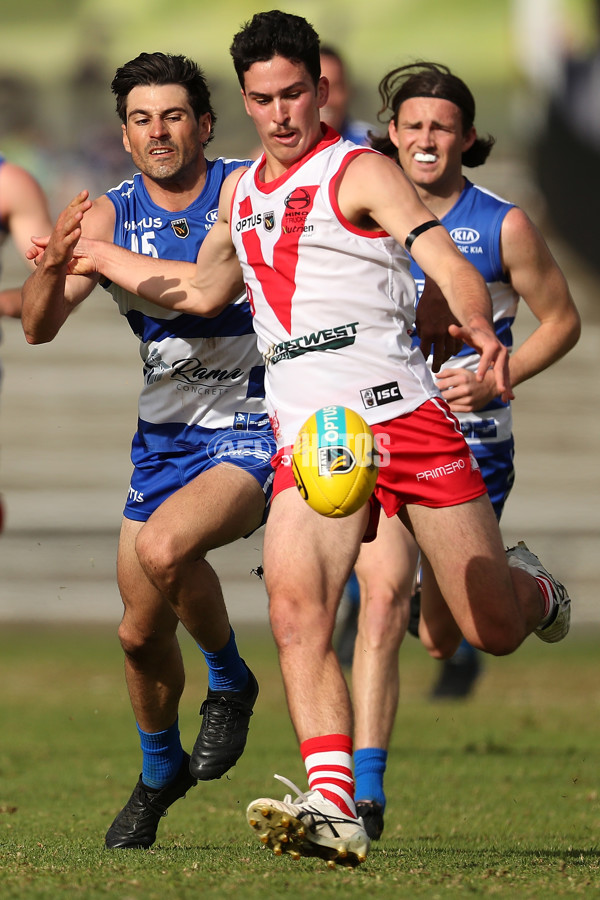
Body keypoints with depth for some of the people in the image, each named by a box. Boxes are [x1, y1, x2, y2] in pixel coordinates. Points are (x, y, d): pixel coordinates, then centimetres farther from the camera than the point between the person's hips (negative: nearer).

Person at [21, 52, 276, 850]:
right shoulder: (110, 217, -2)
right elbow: (39, 328, -11)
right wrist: (54, 267, -31)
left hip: (256, 432, -4)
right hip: (164, 438, 4)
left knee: (164, 546, -31)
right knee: (141, 630, 7)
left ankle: (230, 682, -4)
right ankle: (160, 772, 34)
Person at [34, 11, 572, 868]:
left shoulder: (361, 173, -3)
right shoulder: (241, 191, 17)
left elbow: (447, 261, -17)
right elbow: (205, 290, 36)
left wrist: (480, 327, -38)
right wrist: (94, 255, 33)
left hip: (403, 416, -4)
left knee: (494, 630, 3)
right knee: (295, 611, -21)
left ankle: (530, 588, 41)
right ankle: (333, 809, -28)